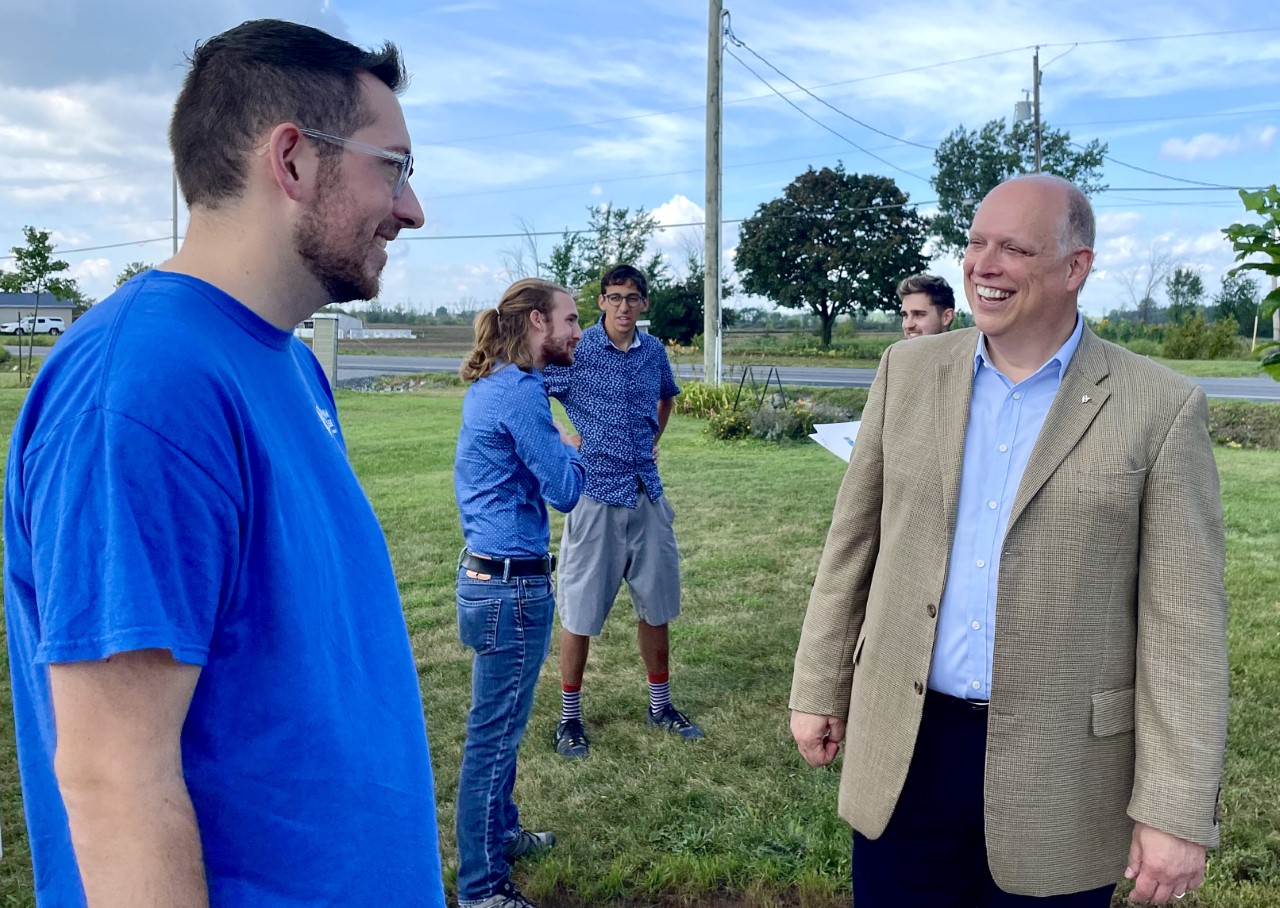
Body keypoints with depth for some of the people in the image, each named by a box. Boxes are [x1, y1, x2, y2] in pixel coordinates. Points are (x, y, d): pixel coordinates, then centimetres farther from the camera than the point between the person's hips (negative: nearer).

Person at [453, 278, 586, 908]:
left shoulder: (491, 385, 11)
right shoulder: (520, 393, -19)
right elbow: (566, 491, -19)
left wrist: (553, 447, 3)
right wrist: (571, 448, -1)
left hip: (486, 572, 10)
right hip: (513, 584, -10)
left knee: (499, 725, 23)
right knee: (494, 733, 2)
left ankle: (501, 834, 41)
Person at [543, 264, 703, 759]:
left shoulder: (654, 351, 6)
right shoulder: (574, 351, -8)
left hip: (646, 493, 5)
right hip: (595, 493, -4)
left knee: (655, 605, 13)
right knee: (580, 612, 3)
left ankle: (660, 705, 29)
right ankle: (569, 716, 18)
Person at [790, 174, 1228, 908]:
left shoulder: (1160, 408, -9)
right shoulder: (910, 370, 1)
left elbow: (1183, 621, -8)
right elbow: (855, 539, 6)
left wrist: (1178, 810, -9)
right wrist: (820, 688, 8)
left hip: (1059, 767, -2)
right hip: (905, 746, 3)